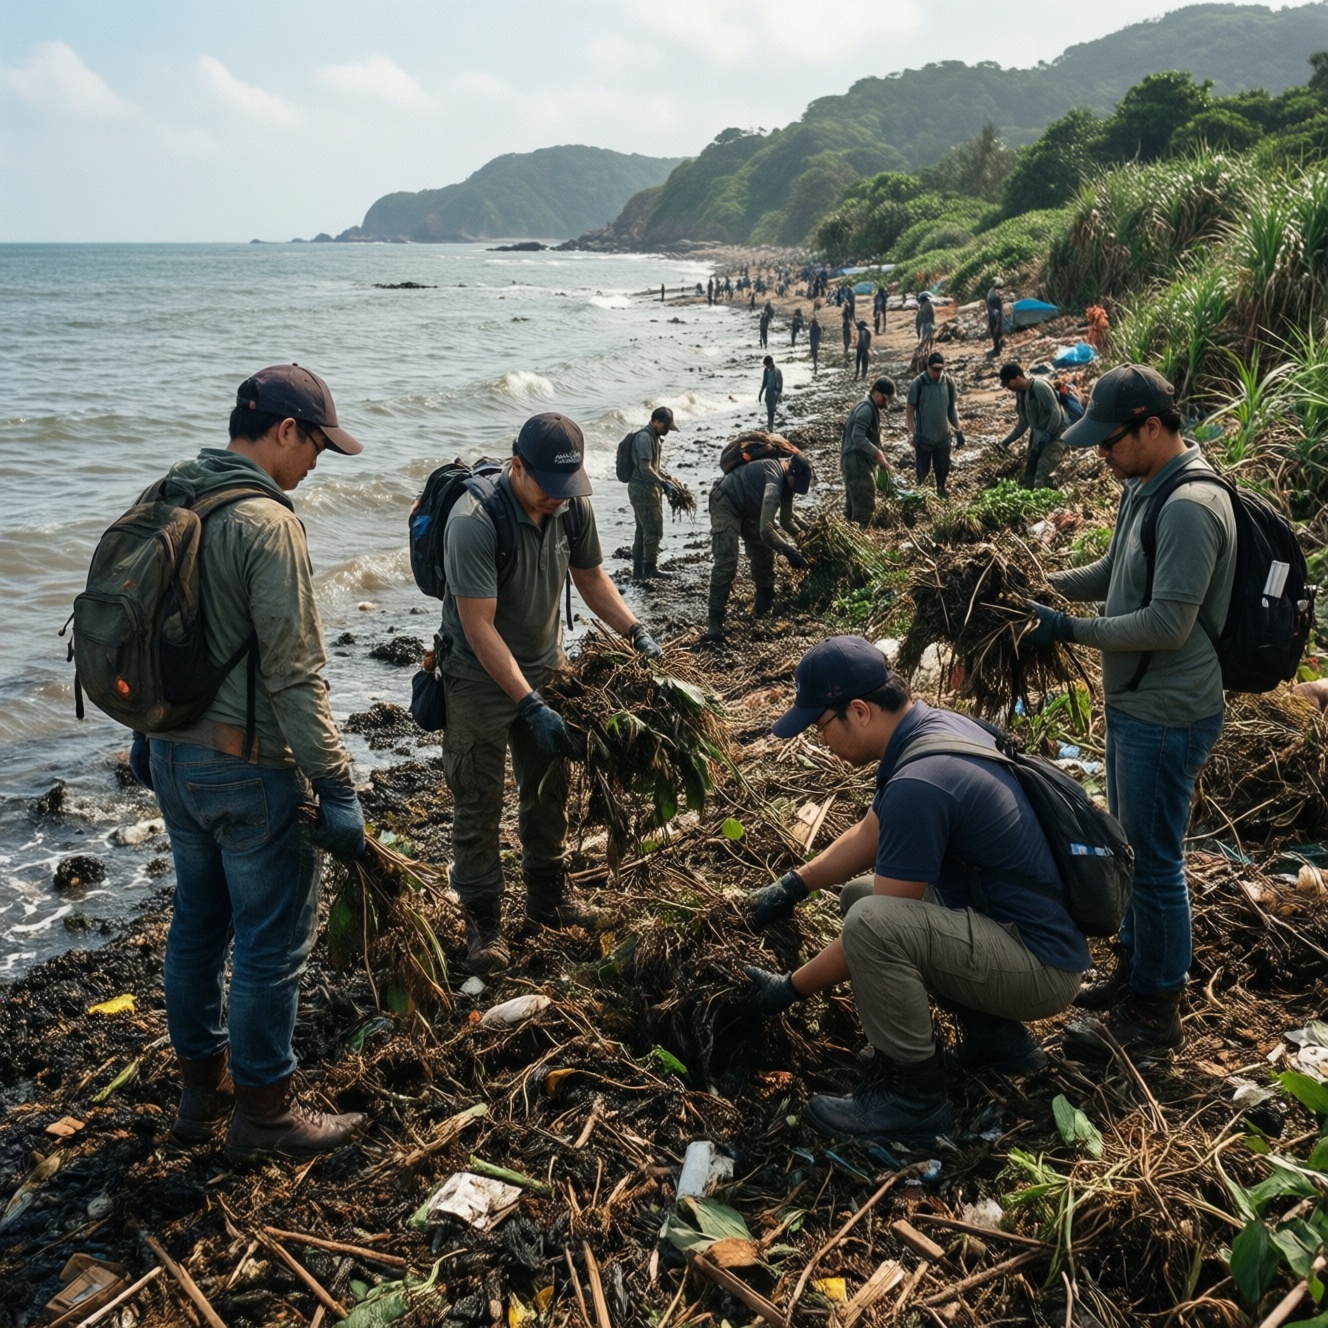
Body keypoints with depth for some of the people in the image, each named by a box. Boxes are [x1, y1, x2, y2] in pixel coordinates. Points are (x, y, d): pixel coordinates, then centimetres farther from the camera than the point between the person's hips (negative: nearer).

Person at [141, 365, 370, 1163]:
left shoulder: (169, 502, 6)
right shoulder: (267, 523, -20)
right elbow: (295, 676, -23)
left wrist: (149, 734, 23)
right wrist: (336, 788, -19)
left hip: (173, 756, 9)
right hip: (249, 771, -9)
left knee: (198, 922, 20)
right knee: (272, 944, 6)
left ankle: (203, 1088, 36)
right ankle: (264, 1113, 21)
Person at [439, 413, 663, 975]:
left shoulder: (572, 507, -10)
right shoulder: (474, 522, -29)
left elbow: (590, 577, 8)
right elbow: (479, 626, -29)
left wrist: (636, 633, -6)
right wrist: (531, 707, -32)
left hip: (545, 667, 6)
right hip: (480, 678, -6)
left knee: (548, 790, 16)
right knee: (478, 802, 3)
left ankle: (547, 896, 34)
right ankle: (482, 920, 17)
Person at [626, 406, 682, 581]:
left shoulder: (654, 437, 14)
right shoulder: (644, 438, -17)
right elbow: (644, 468, -22)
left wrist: (665, 481, 14)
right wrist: (664, 484, -20)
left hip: (648, 488, 10)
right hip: (642, 489, -10)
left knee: (643, 530, 12)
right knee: (654, 529, -6)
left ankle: (639, 570, 17)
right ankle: (649, 568, 2)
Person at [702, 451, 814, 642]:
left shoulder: (786, 477, -8)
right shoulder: (773, 478, -37)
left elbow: (786, 519, 7)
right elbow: (766, 530, -46)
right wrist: (789, 551, -44)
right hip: (726, 504, -10)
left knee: (764, 553, 14)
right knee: (725, 563, -20)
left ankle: (764, 607, 27)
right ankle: (714, 623, -22)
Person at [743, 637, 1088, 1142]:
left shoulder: (919, 783, -27)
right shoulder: (937, 723, 1)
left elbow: (877, 934, -19)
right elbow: (871, 833, 17)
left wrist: (790, 988, -7)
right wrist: (793, 885, 14)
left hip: (1040, 966, -10)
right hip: (1027, 929, 10)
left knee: (871, 920, -29)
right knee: (859, 893, 17)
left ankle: (912, 1095, -8)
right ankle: (994, 1035, 18)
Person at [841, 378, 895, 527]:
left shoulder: (872, 408, 15)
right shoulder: (866, 409, -18)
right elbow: (858, 437, -26)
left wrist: (879, 456, 15)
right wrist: (878, 453, -24)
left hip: (859, 462, 11)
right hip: (856, 462, -11)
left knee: (854, 504, 18)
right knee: (865, 505, -9)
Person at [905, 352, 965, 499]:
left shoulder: (949, 382, -4)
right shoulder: (918, 383, -16)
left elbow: (951, 408, 6)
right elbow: (910, 410, -11)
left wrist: (958, 431, 4)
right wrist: (914, 433, -17)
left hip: (943, 436, 3)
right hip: (924, 437, -3)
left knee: (943, 469, 12)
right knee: (922, 470, 10)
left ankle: (941, 492, 34)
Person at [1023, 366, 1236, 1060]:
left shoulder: (1190, 507, -23)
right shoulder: (1142, 489, 8)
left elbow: (1167, 624, -26)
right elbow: (1112, 573, 20)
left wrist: (1068, 629, -20)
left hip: (1166, 716, -10)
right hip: (1132, 704, 10)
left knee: (1153, 860, 2)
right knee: (1130, 847, 21)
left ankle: (1156, 1014, 16)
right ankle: (1134, 970, 38)